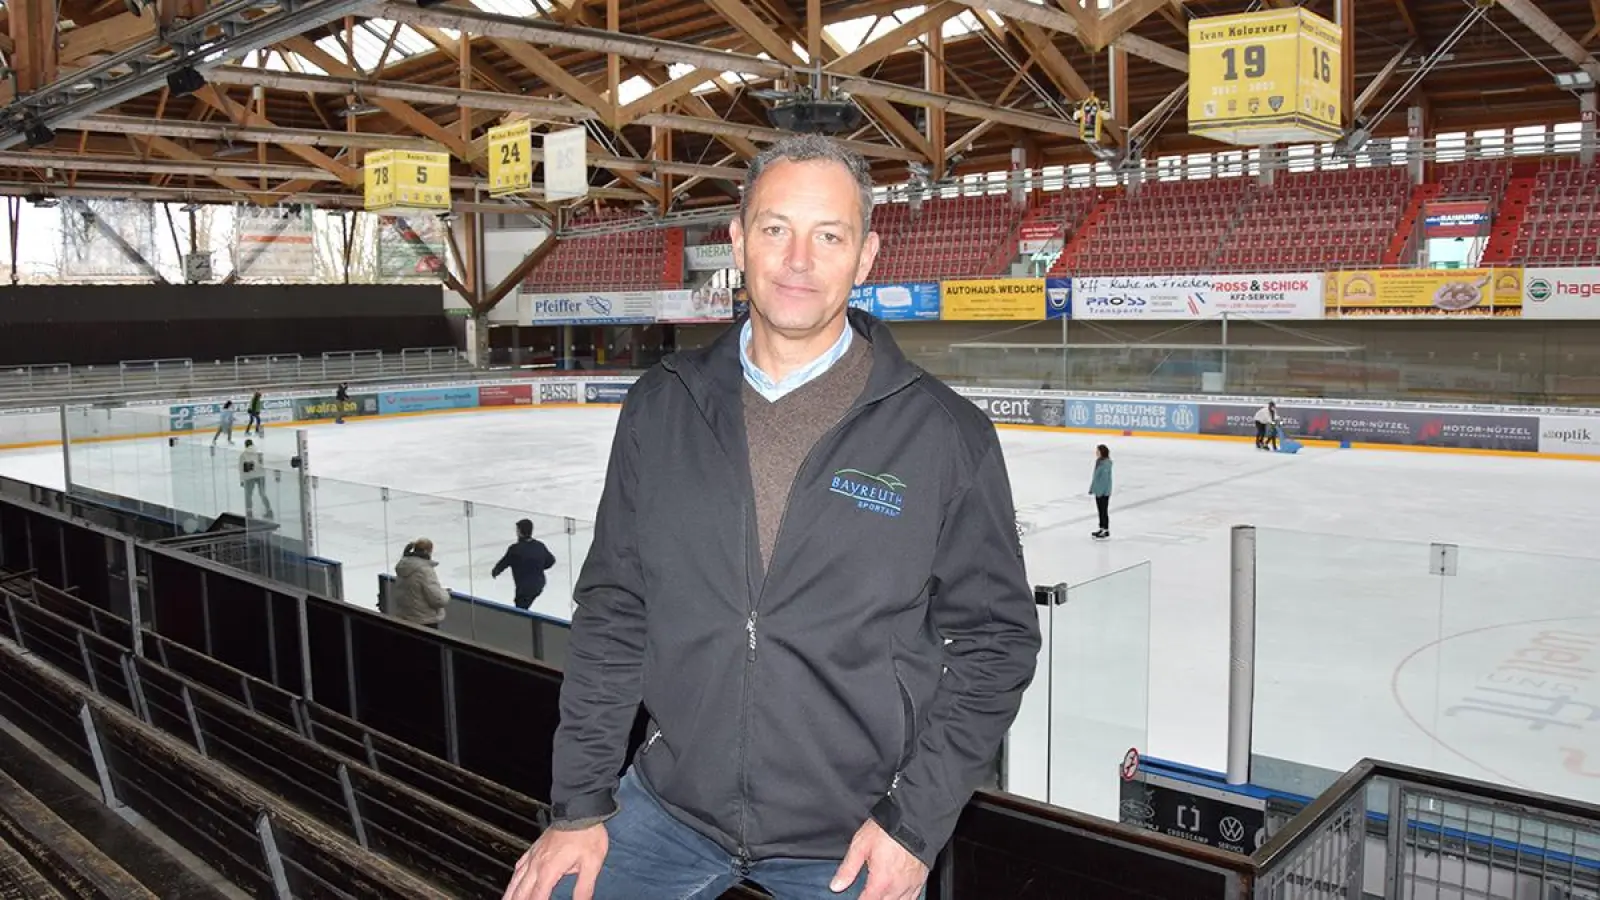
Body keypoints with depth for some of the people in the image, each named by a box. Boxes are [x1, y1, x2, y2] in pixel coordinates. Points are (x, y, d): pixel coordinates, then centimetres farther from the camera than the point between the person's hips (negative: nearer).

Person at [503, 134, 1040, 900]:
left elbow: (994, 639, -5)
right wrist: (579, 804, 2)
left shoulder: (945, 434, -10)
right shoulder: (660, 407, -2)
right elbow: (613, 612, 2)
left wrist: (916, 821, -9)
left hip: (855, 837, -2)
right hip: (671, 808, 3)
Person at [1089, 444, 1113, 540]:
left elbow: (1104, 478, -24)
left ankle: (1106, 531, 10)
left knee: (1104, 511, 1)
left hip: (1104, 492, -9)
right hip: (1098, 490, 9)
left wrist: (1099, 490, -25)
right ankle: (1101, 528, 27)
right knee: (1100, 510, 17)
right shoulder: (1099, 461, 7)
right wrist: (1092, 488, 17)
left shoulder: (1106, 464, -22)